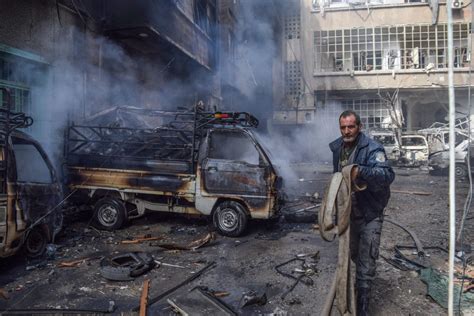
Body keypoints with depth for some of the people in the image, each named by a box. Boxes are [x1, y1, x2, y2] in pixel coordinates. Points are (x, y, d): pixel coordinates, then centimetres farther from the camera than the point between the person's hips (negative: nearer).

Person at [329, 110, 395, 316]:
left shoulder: (372, 148, -20)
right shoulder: (337, 147, 2)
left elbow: (388, 174, -34)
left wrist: (361, 170, -49)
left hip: (370, 214, -6)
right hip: (348, 211, 7)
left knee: (366, 261, -2)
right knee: (353, 253, 23)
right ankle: (362, 281, 50)